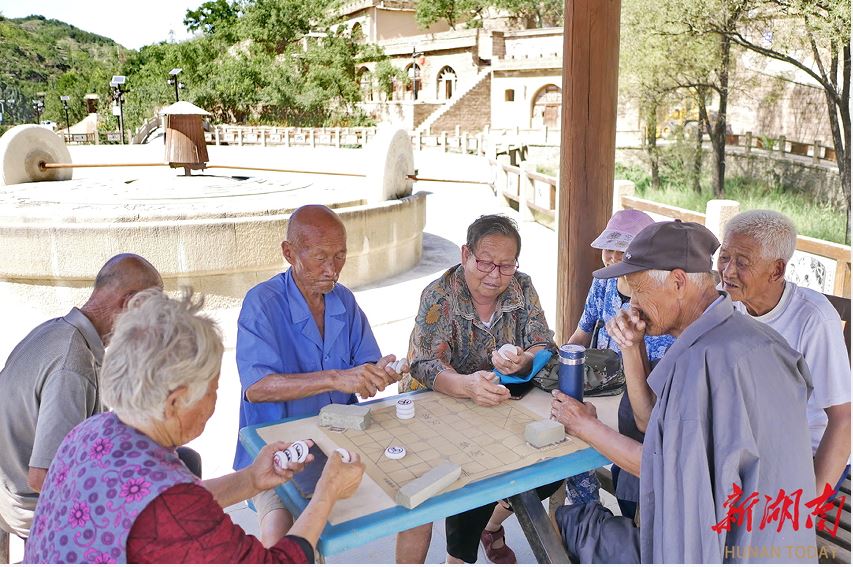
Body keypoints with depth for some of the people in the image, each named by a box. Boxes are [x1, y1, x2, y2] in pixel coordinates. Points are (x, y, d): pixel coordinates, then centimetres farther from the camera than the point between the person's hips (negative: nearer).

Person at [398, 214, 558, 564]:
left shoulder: (522, 289, -2)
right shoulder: (439, 296, -15)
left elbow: (544, 347, -5)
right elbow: (426, 365, -24)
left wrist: (522, 362, -29)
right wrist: (466, 385, -45)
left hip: (503, 407, 5)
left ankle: (491, 526, 19)